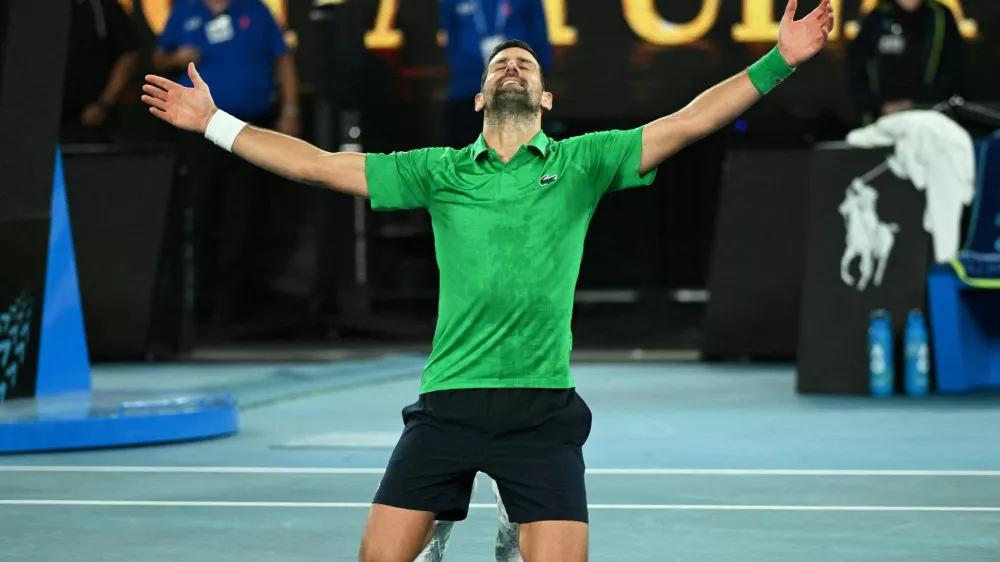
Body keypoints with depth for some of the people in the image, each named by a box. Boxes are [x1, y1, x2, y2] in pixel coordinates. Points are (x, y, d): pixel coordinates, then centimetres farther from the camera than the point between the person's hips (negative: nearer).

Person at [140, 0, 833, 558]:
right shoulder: (439, 171, 11)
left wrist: (779, 61, -8)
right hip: (448, 404, 1)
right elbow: (315, 164, 12)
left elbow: (685, 124, 0)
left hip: (543, 410, -1)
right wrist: (214, 122, 10)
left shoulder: (581, 163, 7)